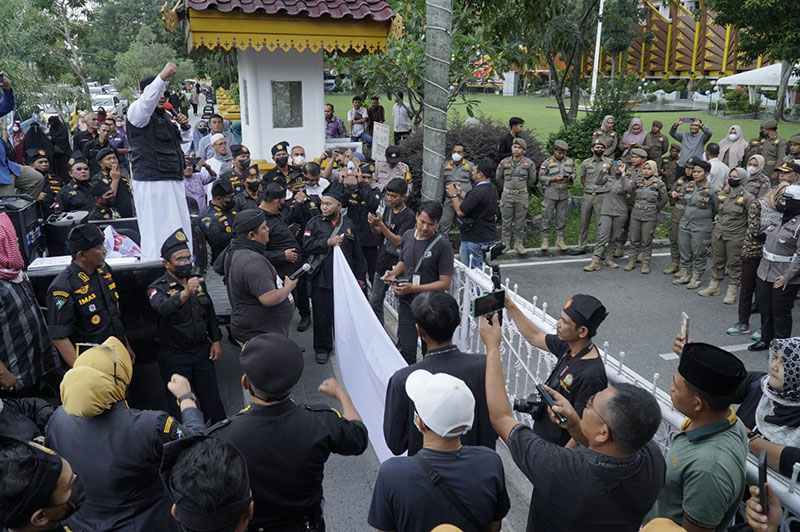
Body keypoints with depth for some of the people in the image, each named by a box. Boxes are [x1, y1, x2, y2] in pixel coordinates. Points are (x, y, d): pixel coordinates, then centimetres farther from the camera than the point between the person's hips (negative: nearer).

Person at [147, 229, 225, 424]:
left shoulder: (198, 282, 6)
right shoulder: (157, 288, -12)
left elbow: (210, 313, 15)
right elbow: (163, 307, -36)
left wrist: (216, 340, 9)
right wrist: (185, 293, -53)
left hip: (202, 350, 5)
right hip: (174, 356, -5)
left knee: (212, 399, 14)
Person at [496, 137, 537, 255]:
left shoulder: (529, 163, -3)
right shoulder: (504, 163, -1)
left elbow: (532, 179, 12)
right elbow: (498, 178, 14)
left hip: (522, 196, 0)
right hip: (507, 196, 1)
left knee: (520, 222, 5)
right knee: (506, 222, 6)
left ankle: (519, 244, 15)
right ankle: (506, 244, 16)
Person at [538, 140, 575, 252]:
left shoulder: (570, 161, 7)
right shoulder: (547, 162, -4)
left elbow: (574, 174, 15)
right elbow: (541, 177, -4)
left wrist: (570, 177, -8)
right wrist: (554, 179, -16)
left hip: (564, 193, 3)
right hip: (550, 193, -3)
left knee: (561, 217, 8)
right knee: (547, 217, -1)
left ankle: (560, 239, 16)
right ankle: (545, 240, 6)